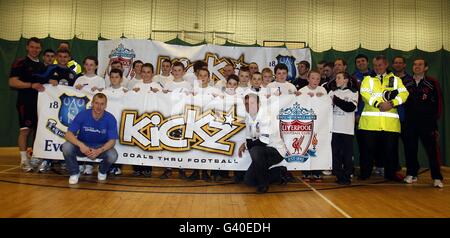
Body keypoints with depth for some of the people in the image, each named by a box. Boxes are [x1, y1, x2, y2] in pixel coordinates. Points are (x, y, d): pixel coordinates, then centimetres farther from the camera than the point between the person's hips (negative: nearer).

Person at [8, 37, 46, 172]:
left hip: (40, 101, 6)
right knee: (25, 130, -8)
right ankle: (24, 160, -2)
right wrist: (32, 85, -22)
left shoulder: (42, 66, 18)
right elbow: (12, 82, -11)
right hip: (25, 101, -6)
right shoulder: (20, 63, -2)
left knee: (38, 129, 8)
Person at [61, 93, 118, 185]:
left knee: (112, 156, -31)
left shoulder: (110, 119, -17)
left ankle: (102, 171, 7)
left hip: (101, 147, -1)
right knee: (66, 147, -28)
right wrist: (81, 145, -40)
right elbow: (68, 134, -20)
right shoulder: (82, 115, -16)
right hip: (83, 146, 1)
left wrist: (99, 151, -38)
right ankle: (74, 173, 0)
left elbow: (112, 141, -19)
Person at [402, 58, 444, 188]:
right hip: (410, 122, 3)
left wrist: (435, 118, -2)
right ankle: (411, 174, 18)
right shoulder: (406, 83, 10)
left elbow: (438, 102, 4)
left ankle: (437, 178, 3)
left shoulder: (432, 83, 4)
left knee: (432, 149, -4)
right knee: (410, 149, 6)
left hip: (427, 123, -2)